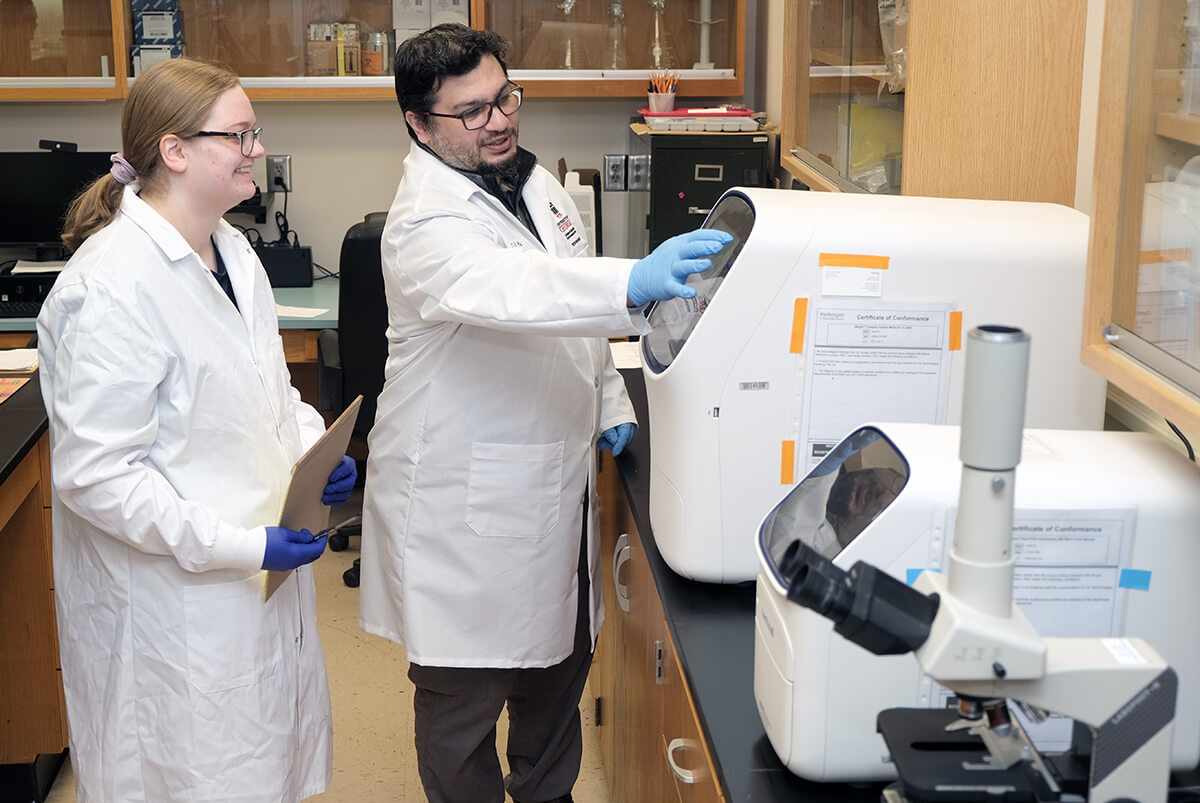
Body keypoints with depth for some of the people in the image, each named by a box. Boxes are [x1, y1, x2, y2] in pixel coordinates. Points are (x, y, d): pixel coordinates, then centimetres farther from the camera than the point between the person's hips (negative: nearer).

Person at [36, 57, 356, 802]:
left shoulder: (233, 250, 6)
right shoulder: (114, 284, -23)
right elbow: (92, 473, -24)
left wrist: (312, 446, 0)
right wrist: (239, 546, -24)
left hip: (264, 583, 8)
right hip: (178, 602, -8)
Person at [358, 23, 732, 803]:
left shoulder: (534, 181, 6)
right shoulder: (427, 224, -22)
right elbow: (506, 290, -44)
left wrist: (610, 402, 11)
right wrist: (636, 285, -57)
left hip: (556, 488, 8)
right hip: (467, 513, -8)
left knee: (560, 661, 23)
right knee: (466, 694, 7)